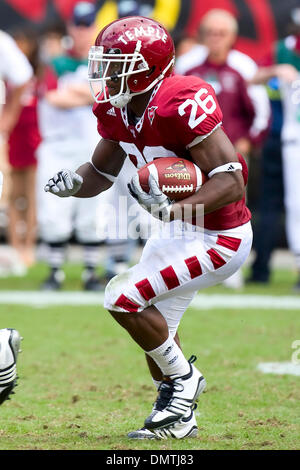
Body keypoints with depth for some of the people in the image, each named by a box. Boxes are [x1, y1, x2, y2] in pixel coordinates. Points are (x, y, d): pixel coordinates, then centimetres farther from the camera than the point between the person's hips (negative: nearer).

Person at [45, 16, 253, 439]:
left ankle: (184, 379, 6)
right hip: (179, 232, 9)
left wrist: (171, 209, -41)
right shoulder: (117, 109, -3)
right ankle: (177, 417, 34)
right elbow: (101, 173, 11)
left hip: (217, 240, -9)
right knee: (156, 327, 16)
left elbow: (232, 182, -30)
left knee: (123, 298, -14)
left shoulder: (181, 106, -30)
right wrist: (73, 182, -12)